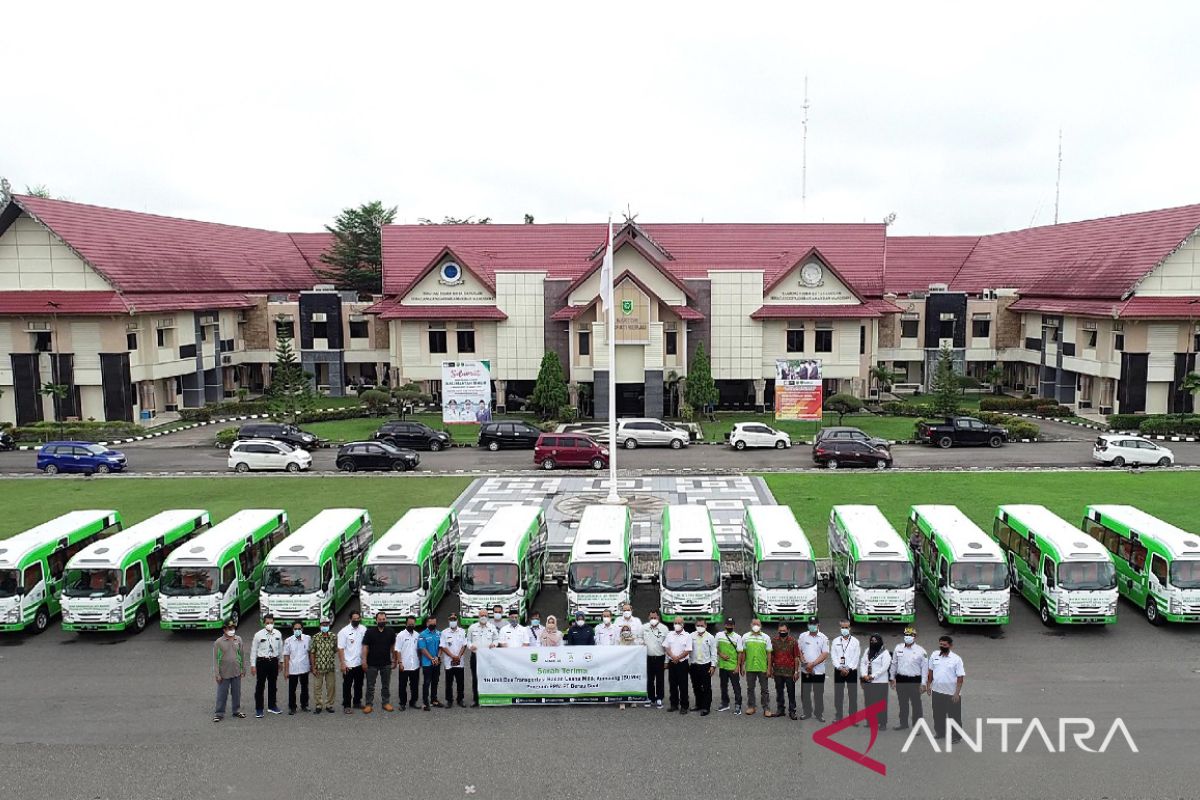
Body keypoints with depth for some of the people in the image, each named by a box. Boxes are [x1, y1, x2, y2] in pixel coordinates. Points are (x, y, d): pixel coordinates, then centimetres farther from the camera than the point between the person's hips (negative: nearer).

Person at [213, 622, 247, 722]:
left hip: (236, 673, 3)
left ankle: (236, 711, 26)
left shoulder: (238, 639, 2)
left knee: (236, 693, 13)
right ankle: (219, 713, 14)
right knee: (222, 694, 3)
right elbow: (215, 659, -7)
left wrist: (243, 669, 8)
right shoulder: (219, 642, -8)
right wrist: (217, 674, -10)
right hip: (224, 673, -3)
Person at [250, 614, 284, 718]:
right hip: (262, 661, -3)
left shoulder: (278, 634, 1)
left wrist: (281, 661, 14)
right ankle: (258, 709, 12)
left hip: (274, 661, 3)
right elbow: (254, 650, -4)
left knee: (273, 685, 15)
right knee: (260, 686, 2)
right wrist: (253, 665, -5)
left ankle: (272, 706, 30)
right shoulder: (258, 635, -8)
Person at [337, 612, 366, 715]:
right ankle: (346, 706, 11)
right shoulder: (344, 632, -11)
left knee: (359, 684, 16)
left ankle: (357, 702, 29)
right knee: (347, 686, 3)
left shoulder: (363, 630, 2)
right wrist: (342, 664, -16)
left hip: (359, 663, 5)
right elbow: (340, 649, -11)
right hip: (348, 664, -5)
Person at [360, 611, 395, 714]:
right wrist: (364, 660, -11)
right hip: (372, 663, -2)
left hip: (386, 663, 2)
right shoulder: (370, 632, -4)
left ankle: (386, 702, 20)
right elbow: (365, 647, -5)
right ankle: (369, 704, 10)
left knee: (386, 685, 10)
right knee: (370, 686, 3)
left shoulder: (391, 632, 4)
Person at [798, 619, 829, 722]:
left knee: (819, 694, 4)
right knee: (805, 693, 8)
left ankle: (819, 713, 16)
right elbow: (799, 651, 4)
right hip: (805, 670, 2)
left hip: (819, 671, -2)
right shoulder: (803, 636, 4)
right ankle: (806, 712, 20)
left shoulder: (823, 638, -3)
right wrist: (805, 663, -10)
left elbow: (825, 655, -9)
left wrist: (812, 664, -15)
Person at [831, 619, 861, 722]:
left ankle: (853, 717, 6)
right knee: (838, 695, 4)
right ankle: (837, 716, 11)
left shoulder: (855, 641, 3)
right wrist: (840, 668, -13)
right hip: (838, 671, 1)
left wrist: (848, 669, -13)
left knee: (853, 695, 0)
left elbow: (856, 657, -4)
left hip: (851, 671, -1)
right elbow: (833, 657, 0)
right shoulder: (835, 641, 6)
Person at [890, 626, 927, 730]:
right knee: (902, 703, 14)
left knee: (916, 704, 0)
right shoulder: (898, 648, 5)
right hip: (901, 680, 4)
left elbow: (924, 668, -4)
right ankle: (903, 723, 28)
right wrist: (893, 678, 11)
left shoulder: (920, 651, -6)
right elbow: (894, 664, 11)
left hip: (914, 681, -4)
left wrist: (923, 683, -7)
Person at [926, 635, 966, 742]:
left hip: (952, 693, -4)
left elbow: (960, 677, -12)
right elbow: (930, 671, 12)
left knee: (954, 716, 5)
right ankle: (940, 732, 33)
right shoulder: (934, 655, 1)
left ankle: (956, 736, 18)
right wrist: (928, 685, 11)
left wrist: (957, 693, -16)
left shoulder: (956, 659, -12)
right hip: (937, 691, 4)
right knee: (938, 714, 16)